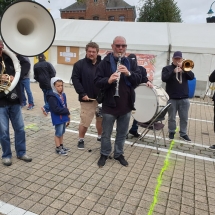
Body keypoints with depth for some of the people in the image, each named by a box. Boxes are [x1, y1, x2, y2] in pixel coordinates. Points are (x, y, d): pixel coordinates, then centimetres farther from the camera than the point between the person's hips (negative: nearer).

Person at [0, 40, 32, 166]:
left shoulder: (10, 59, 3)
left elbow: (22, 73, 6)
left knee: (20, 128, 11)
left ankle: (21, 152, 27)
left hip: (15, 101, 3)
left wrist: (14, 77, -15)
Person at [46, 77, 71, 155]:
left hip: (64, 117, 8)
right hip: (58, 119, -8)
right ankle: (58, 148, 17)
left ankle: (61, 146, 33)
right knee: (58, 133, 3)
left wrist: (68, 118, 13)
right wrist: (67, 111, -16)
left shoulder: (63, 95, 8)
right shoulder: (52, 97, -19)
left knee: (62, 132, 18)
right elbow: (56, 109, -25)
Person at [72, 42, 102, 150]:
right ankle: (81, 140, 23)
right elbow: (75, 79, -8)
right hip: (87, 98, -3)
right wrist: (82, 94, -16)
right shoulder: (80, 64, -3)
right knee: (85, 121, 2)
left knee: (101, 119, 15)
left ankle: (100, 136, 37)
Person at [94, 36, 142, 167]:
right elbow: (97, 82, -8)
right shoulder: (105, 63, -3)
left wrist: (129, 73, -20)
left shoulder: (131, 63, 6)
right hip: (110, 104, -3)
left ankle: (119, 154, 34)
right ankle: (104, 154, 31)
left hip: (126, 105, 3)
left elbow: (138, 79, -1)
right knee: (106, 133, 11)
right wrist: (108, 80, -28)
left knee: (122, 133, 16)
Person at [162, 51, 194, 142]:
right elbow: (164, 79, -14)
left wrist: (184, 69, -15)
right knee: (171, 118, 8)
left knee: (184, 118, 9)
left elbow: (192, 77, -3)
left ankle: (183, 134, 21)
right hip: (172, 98, -2)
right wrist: (174, 72, -26)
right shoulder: (167, 68, 3)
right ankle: (171, 132, 25)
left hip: (184, 98, 3)